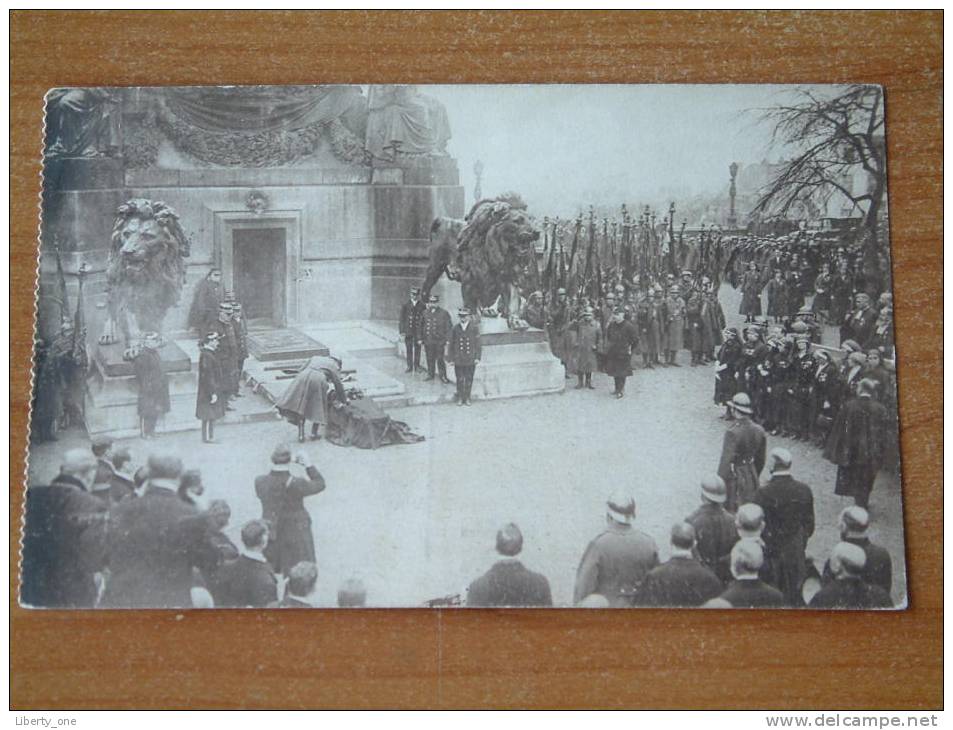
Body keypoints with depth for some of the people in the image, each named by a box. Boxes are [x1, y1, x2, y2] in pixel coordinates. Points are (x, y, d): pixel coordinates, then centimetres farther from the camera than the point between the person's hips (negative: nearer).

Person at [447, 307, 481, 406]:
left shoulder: (474, 327, -1)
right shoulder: (455, 328, 1)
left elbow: (477, 343, 1)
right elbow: (451, 344, 6)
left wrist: (477, 357, -3)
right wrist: (451, 358, 4)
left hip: (470, 359, 0)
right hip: (458, 360, 0)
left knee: (469, 379, 6)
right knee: (460, 379, 5)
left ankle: (467, 398, 18)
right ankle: (460, 398, 18)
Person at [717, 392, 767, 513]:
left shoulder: (732, 433, -22)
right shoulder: (759, 430, -1)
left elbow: (726, 462, -22)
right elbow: (761, 459, 10)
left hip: (734, 477, -6)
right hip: (751, 478, 6)